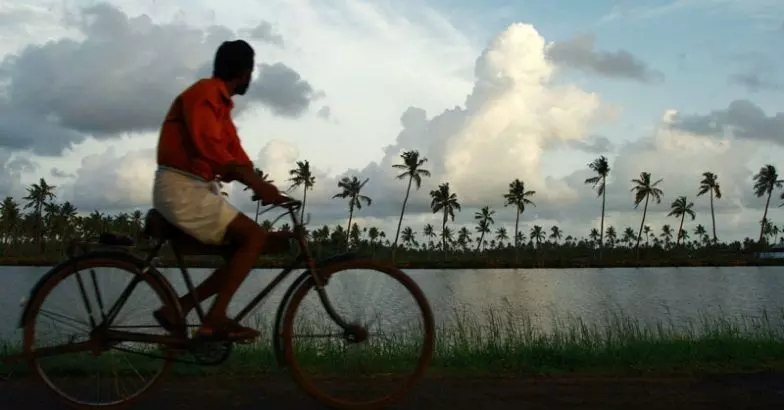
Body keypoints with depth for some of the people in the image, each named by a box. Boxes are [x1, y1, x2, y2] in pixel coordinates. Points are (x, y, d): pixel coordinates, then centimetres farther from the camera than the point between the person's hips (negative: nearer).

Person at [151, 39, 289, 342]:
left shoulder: (220, 104, 19)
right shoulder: (205, 93, -11)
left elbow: (235, 156, 11)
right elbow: (210, 147, -26)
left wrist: (264, 188, -4)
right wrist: (258, 185, -27)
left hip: (197, 189, 10)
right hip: (181, 189, -10)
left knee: (244, 246, 6)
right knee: (254, 236, -15)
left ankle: (179, 308, 5)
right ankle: (215, 318, -13)